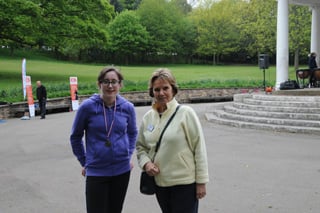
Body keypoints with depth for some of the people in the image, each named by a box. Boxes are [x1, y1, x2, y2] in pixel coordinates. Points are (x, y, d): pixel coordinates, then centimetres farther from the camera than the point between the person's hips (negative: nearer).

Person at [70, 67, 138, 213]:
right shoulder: (87, 106, -11)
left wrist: (129, 155, 8)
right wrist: (84, 162, 3)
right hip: (96, 172, -3)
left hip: (122, 170, 3)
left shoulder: (127, 107, -3)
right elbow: (75, 136, 2)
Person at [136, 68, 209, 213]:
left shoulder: (185, 113, -12)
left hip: (185, 184, -5)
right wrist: (146, 163, -7)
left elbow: (199, 148, -11)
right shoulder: (148, 117, 3)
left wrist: (201, 181, -10)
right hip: (159, 183, 5)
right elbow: (140, 147, 14)